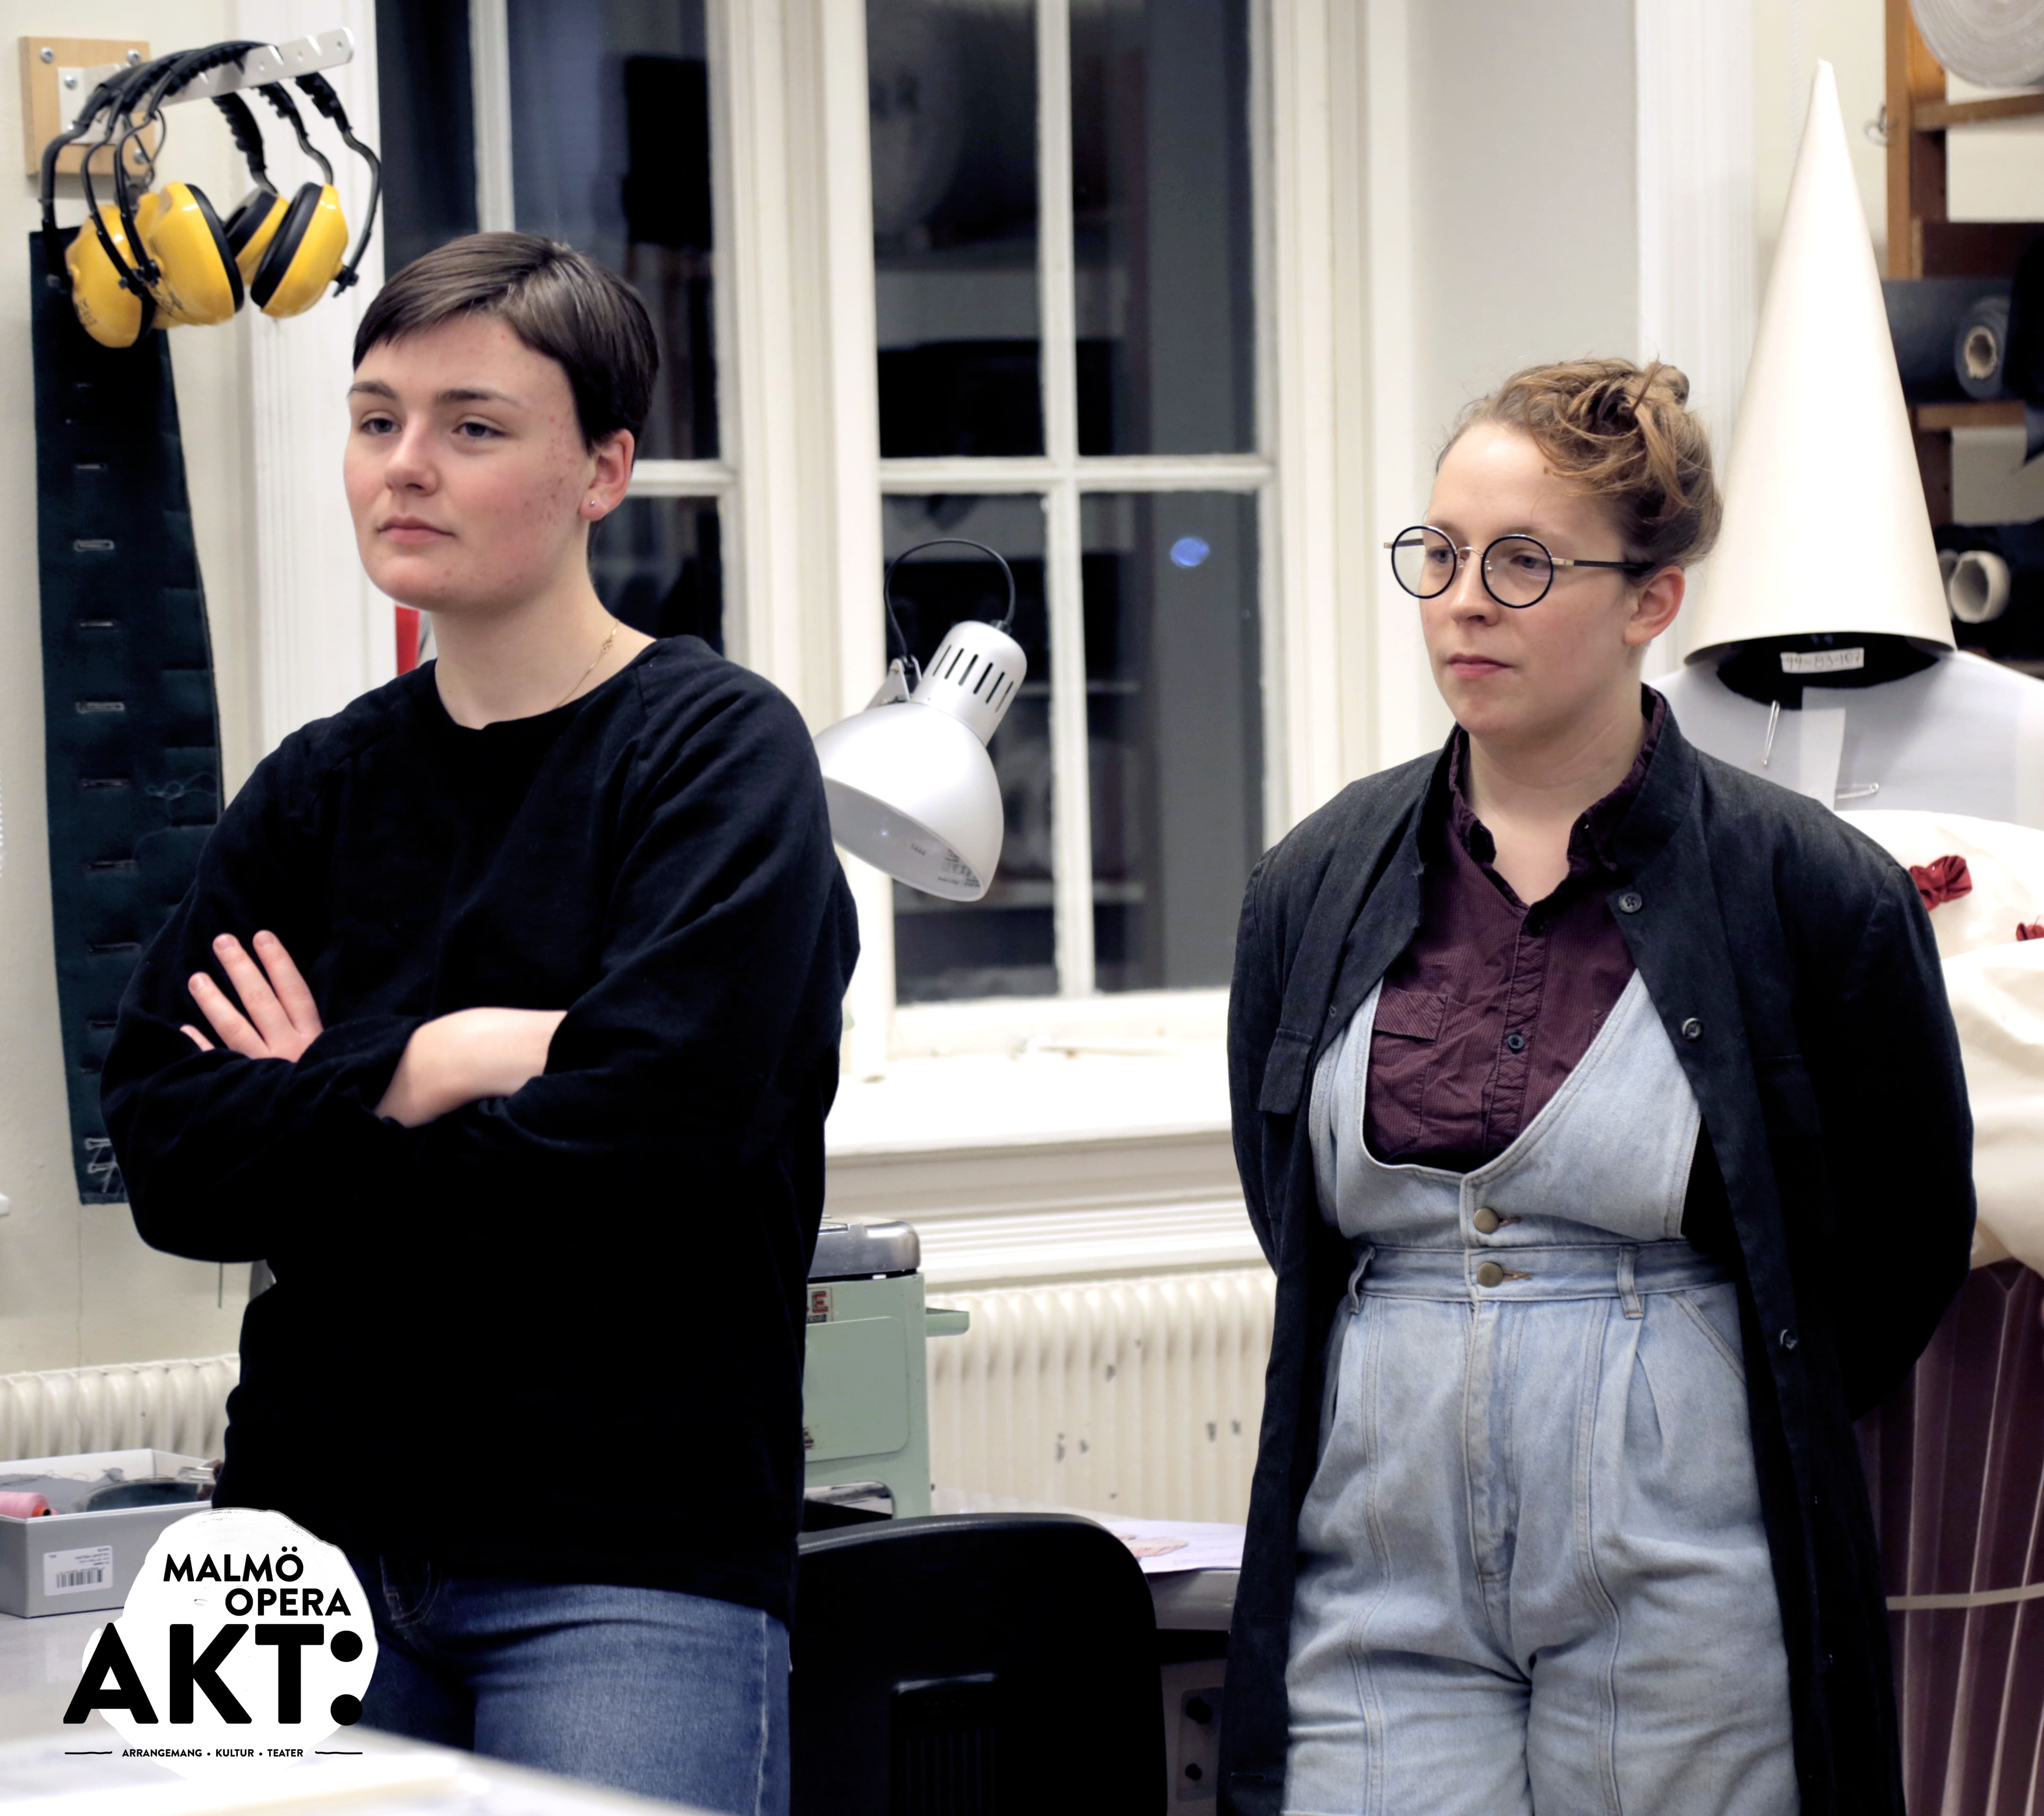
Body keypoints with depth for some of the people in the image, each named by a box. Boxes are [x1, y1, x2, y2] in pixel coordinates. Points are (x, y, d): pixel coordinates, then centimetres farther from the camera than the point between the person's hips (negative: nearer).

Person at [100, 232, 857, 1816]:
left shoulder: (719, 752, -3)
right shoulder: (317, 792, 11)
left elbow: (642, 1137, -17)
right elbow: (164, 1152, 1)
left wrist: (316, 1118, -5)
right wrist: (423, 1068, -13)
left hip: (631, 1562, -4)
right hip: (315, 1535, 4)